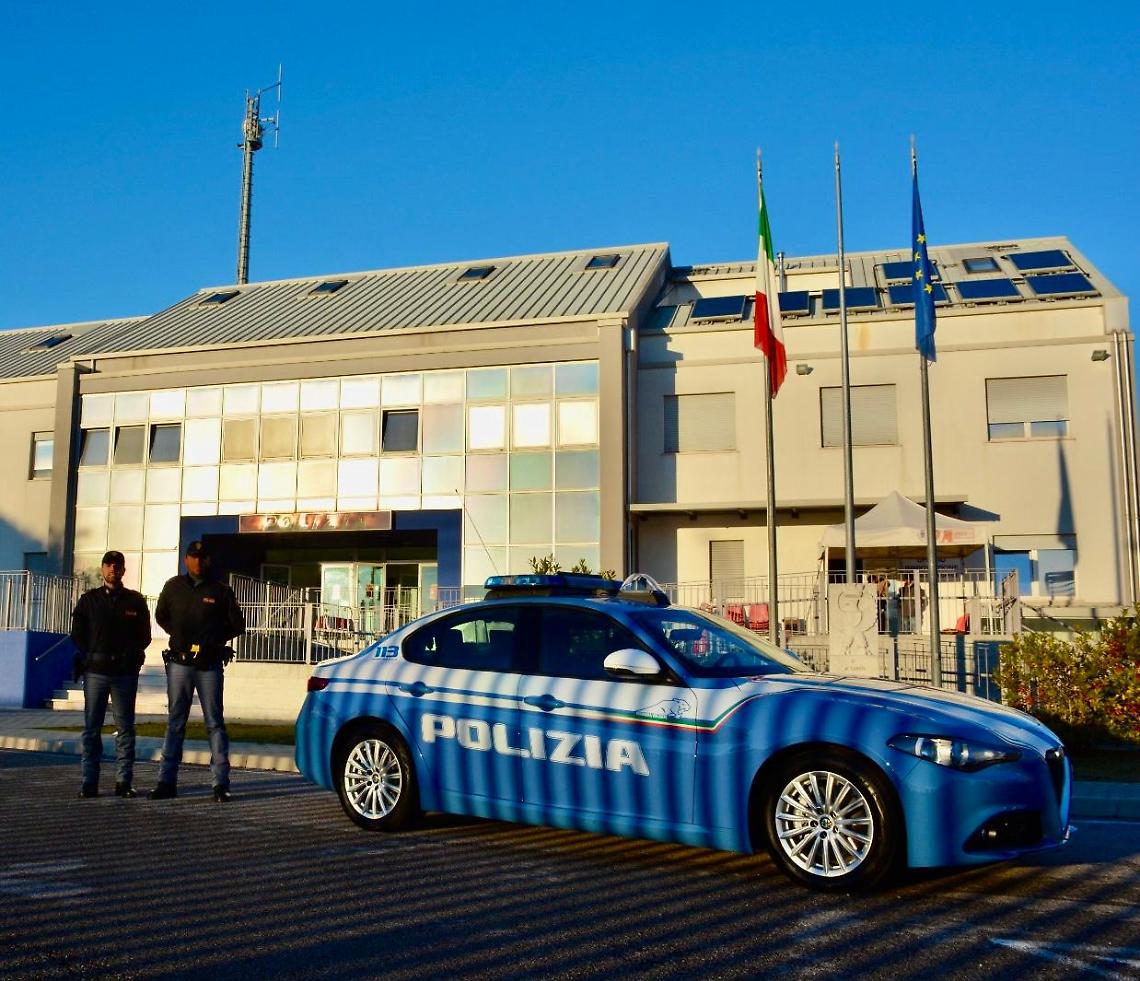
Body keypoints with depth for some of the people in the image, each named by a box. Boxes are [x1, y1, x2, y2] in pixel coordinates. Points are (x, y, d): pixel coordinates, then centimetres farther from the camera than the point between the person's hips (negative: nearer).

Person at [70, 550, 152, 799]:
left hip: (126, 672, 0)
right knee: (91, 727, 1)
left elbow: (144, 636, 10)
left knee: (125, 727, 1)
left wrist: (129, 656, 1)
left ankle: (124, 781, 6)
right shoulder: (89, 599, 9)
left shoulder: (135, 601, 8)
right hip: (95, 671, 0)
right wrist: (92, 655, 1)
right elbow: (77, 634, 10)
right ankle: (89, 782, 6)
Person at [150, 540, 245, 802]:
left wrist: (215, 639, 3)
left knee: (215, 723, -1)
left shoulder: (220, 590, 1)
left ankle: (221, 783, 0)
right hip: (179, 663, 2)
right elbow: (161, 616, 20)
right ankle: (167, 781, 13)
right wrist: (180, 636, 12)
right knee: (175, 723, 8)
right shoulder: (173, 587, 6)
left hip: (209, 665, -2)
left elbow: (238, 625, 7)